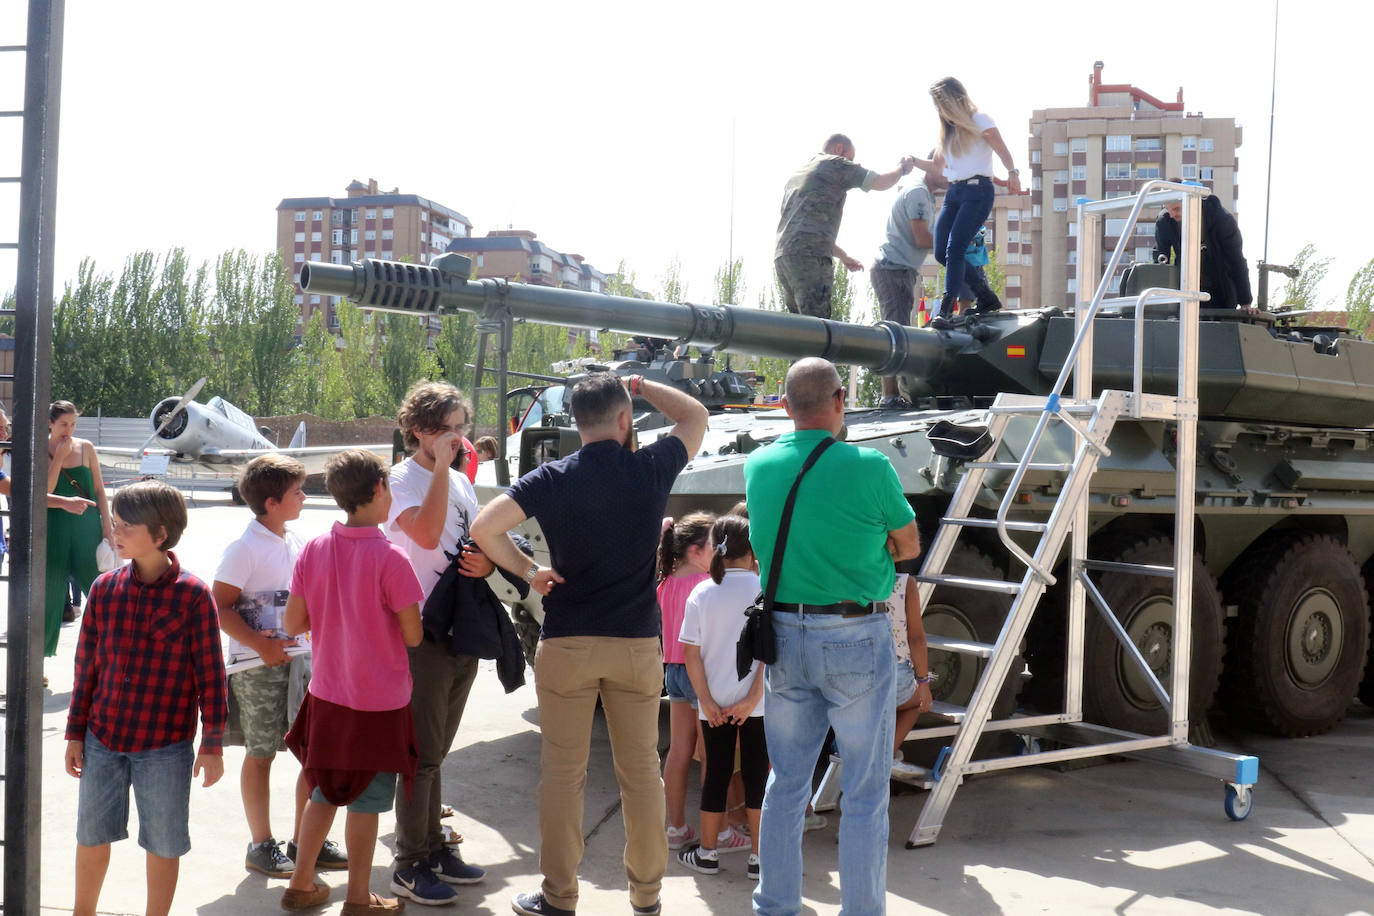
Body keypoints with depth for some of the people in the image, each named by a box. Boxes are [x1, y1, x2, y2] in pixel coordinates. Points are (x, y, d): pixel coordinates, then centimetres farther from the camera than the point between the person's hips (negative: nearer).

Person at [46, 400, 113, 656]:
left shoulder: (85, 448, 3)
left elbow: (99, 490, 7)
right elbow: (45, 490, -13)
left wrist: (107, 526, 2)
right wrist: (59, 456, -15)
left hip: (87, 526, 1)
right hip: (55, 527, -1)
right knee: (49, 589, 4)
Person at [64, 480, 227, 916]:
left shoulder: (193, 595, -12)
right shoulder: (105, 589, -1)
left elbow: (210, 674, -8)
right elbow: (87, 665, 6)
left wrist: (213, 744, -6)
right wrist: (75, 733, 7)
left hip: (166, 745, -4)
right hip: (103, 737, 4)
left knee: (163, 846, 10)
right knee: (91, 835, 18)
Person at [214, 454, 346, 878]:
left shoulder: (297, 542, 8)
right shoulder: (245, 548, -12)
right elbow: (219, 608, -14)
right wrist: (261, 645, -21)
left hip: (302, 658, 6)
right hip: (258, 666, -6)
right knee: (260, 754, 6)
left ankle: (304, 839, 22)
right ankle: (261, 846, 20)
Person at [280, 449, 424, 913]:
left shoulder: (313, 550, -5)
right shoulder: (390, 558, -20)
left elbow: (292, 623, 0)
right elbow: (412, 635, -15)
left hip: (327, 696, 5)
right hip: (380, 702, -5)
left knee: (325, 792, 21)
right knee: (367, 803, 8)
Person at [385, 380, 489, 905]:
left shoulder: (460, 482, 13)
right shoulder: (402, 480, -10)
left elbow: (477, 546, 19)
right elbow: (427, 534, -29)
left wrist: (485, 565, -4)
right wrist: (441, 467, -24)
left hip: (463, 632, 8)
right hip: (423, 635, -8)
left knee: (435, 752, 17)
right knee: (422, 754, -2)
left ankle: (434, 848, 27)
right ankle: (409, 866, 8)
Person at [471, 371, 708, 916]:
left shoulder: (552, 479, -5)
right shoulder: (651, 470, -4)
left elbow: (484, 528, -14)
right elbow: (696, 416, 15)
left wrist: (527, 570, -1)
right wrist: (638, 385, 17)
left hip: (566, 645, -1)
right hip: (637, 644, 1)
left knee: (562, 773, 8)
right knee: (641, 770, 12)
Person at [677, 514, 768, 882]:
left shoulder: (701, 594, -1)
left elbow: (692, 655, -4)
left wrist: (706, 701, -3)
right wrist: (753, 696, -11)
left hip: (714, 702, 2)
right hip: (757, 701, -2)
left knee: (716, 773, 12)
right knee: (756, 775, 7)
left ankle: (708, 852, 21)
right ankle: (758, 856, 10)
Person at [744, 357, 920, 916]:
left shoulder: (758, 465, 1)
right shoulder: (868, 467, -13)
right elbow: (908, 545, 1)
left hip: (785, 636, 5)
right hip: (855, 639, -5)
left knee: (785, 783, 15)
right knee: (865, 792, 5)